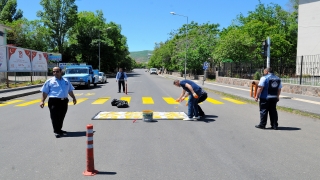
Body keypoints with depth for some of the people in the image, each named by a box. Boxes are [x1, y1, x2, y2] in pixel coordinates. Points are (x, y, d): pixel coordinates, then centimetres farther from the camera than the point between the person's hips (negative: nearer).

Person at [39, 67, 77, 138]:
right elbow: (45, 92, 0)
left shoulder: (66, 81, 15)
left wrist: (73, 98, 20)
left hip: (64, 101, 4)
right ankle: (56, 131, 2)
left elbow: (70, 91, 24)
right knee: (55, 117, -6)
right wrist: (42, 101, -7)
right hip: (54, 101, -4)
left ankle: (59, 130, 25)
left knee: (61, 117, 11)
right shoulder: (49, 81, 4)